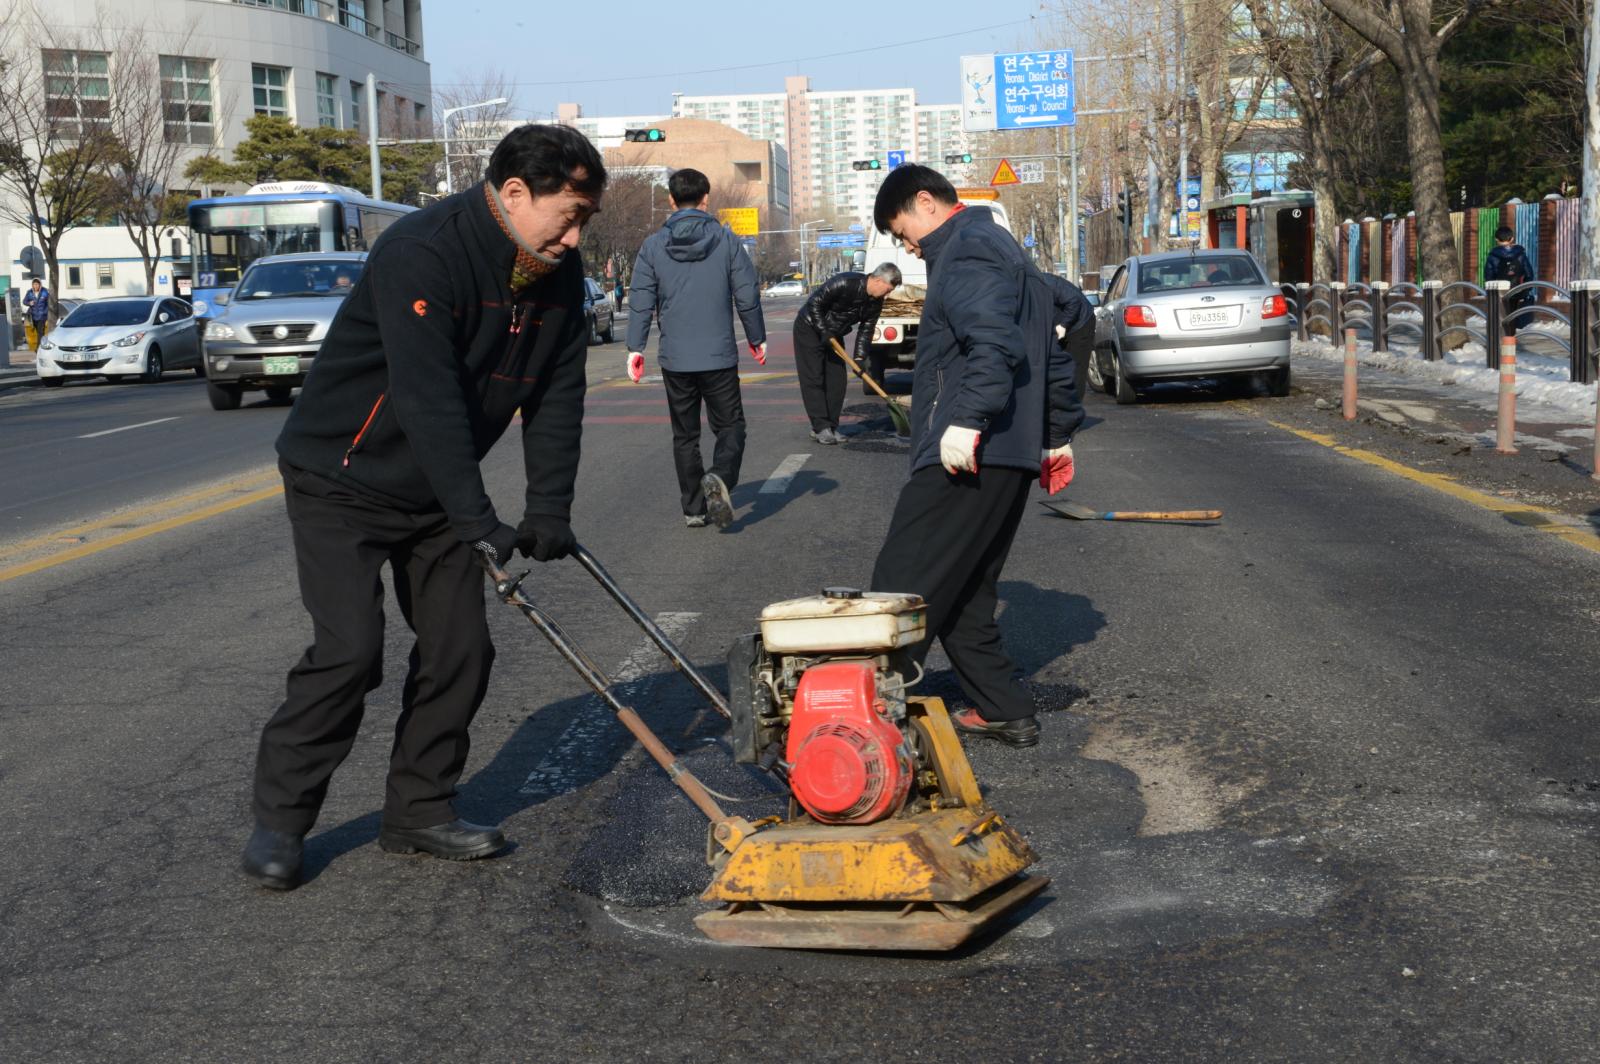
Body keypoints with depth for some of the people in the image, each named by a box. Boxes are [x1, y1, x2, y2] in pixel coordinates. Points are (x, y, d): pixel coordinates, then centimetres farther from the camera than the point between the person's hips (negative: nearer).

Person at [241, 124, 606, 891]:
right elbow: (429, 398, -33)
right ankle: (278, 820, 3)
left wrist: (549, 512, -8)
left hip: (433, 492, 8)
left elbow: (557, 397, 0)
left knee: (460, 648, 3)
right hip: (341, 480, -7)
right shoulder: (421, 254, -28)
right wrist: (478, 523, -36)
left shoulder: (558, 277, -3)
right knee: (349, 649, -14)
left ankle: (419, 810, 18)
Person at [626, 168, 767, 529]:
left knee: (684, 435, 13)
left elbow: (640, 301, -1)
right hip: (719, 356, -1)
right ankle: (719, 477, -20)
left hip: (675, 360, 2)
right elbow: (747, 297, 0)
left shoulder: (653, 245, 0)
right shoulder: (726, 240, -3)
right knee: (730, 425, 8)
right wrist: (757, 338, 13)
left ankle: (693, 509, 15)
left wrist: (635, 348, 5)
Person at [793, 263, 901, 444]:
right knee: (813, 378, -10)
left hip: (833, 334, 8)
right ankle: (821, 427, -13)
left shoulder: (875, 303, -7)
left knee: (837, 380, 2)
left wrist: (860, 358, -12)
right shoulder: (844, 283, -30)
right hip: (809, 328, -8)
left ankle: (831, 427, 8)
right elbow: (814, 303, -25)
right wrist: (824, 332, -25)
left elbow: (866, 330, -1)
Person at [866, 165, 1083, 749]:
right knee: (962, 594, 15)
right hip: (1010, 456, 11)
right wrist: (1057, 433, 31)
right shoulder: (1005, 251, 25)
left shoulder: (967, 250, -8)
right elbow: (1053, 355, 28)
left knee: (902, 591, -9)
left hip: (964, 456, -11)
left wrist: (967, 420, -30)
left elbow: (993, 344, -25)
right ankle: (1004, 711, 17)